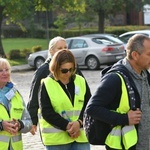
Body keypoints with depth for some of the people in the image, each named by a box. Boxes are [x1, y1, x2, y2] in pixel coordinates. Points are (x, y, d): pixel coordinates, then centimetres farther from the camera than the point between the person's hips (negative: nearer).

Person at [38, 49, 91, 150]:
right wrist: (67, 126, -18)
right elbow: (47, 112, -10)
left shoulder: (81, 82, 7)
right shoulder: (47, 85, -4)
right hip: (56, 139, -3)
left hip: (81, 136, 3)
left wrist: (79, 122, -14)